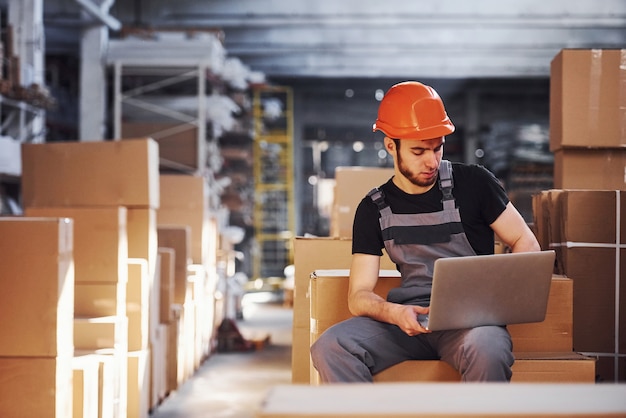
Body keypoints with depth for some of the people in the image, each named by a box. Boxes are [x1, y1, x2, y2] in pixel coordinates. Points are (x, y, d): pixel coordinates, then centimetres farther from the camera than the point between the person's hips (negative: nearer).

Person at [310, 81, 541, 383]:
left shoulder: (472, 183, 5)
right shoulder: (374, 208, 10)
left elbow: (526, 243, 9)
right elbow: (358, 296, 5)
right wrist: (393, 312, -20)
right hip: (408, 320, 3)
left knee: (486, 349, -39)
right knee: (329, 348, -25)